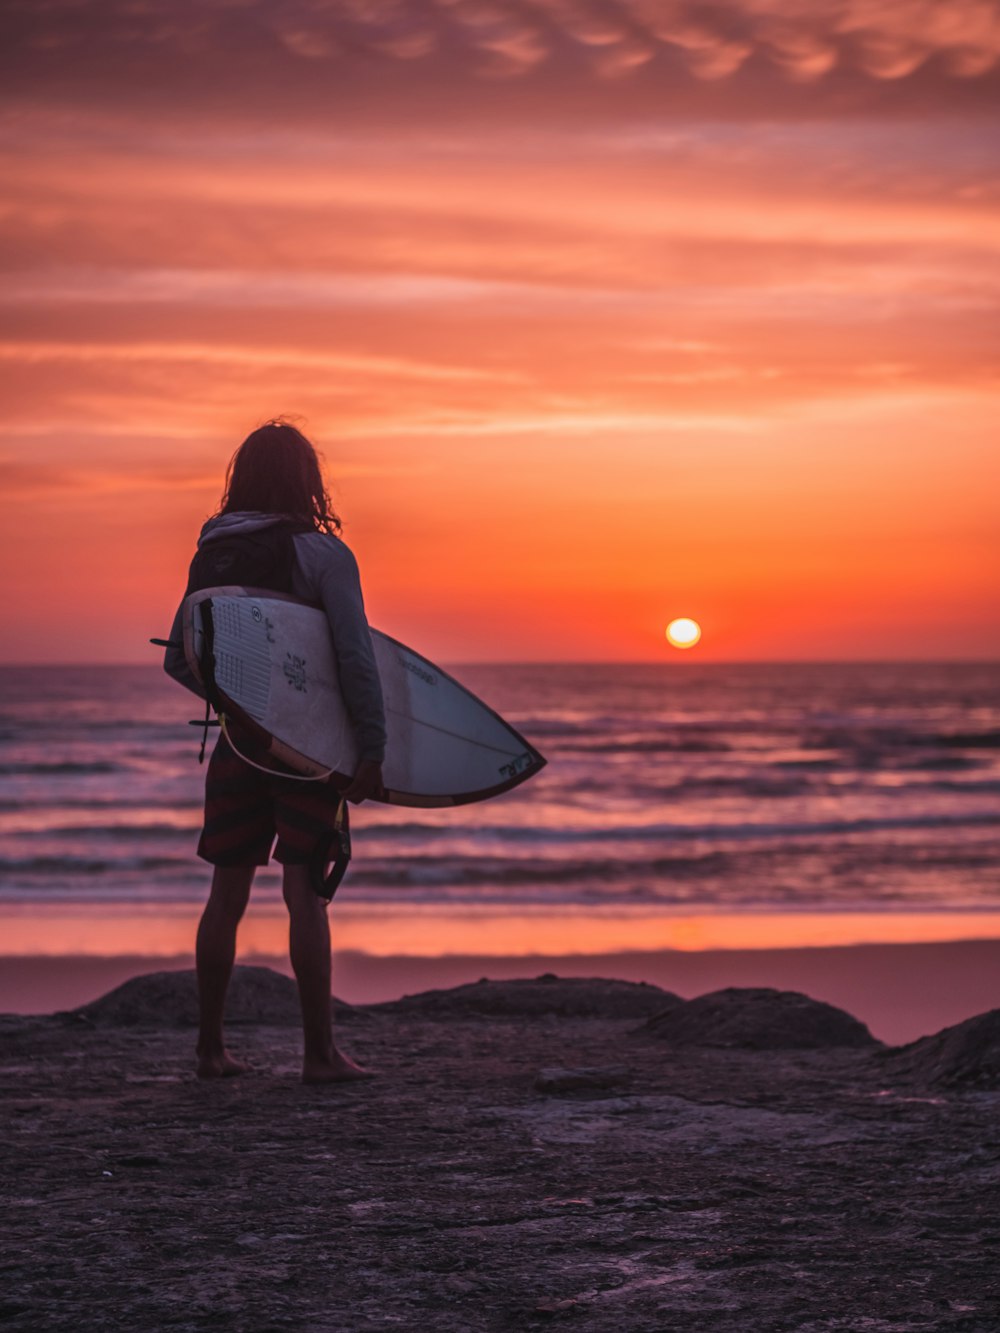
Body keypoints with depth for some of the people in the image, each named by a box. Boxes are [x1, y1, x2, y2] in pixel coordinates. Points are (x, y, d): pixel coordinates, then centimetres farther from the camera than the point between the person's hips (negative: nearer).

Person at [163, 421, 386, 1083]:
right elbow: (356, 658, -15)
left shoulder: (212, 556, 6)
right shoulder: (322, 554, -9)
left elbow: (178, 659, 11)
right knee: (305, 892, -3)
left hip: (240, 744, 5)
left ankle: (211, 1047, 16)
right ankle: (320, 1052, 0)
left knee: (228, 893, 10)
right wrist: (373, 750, -12)